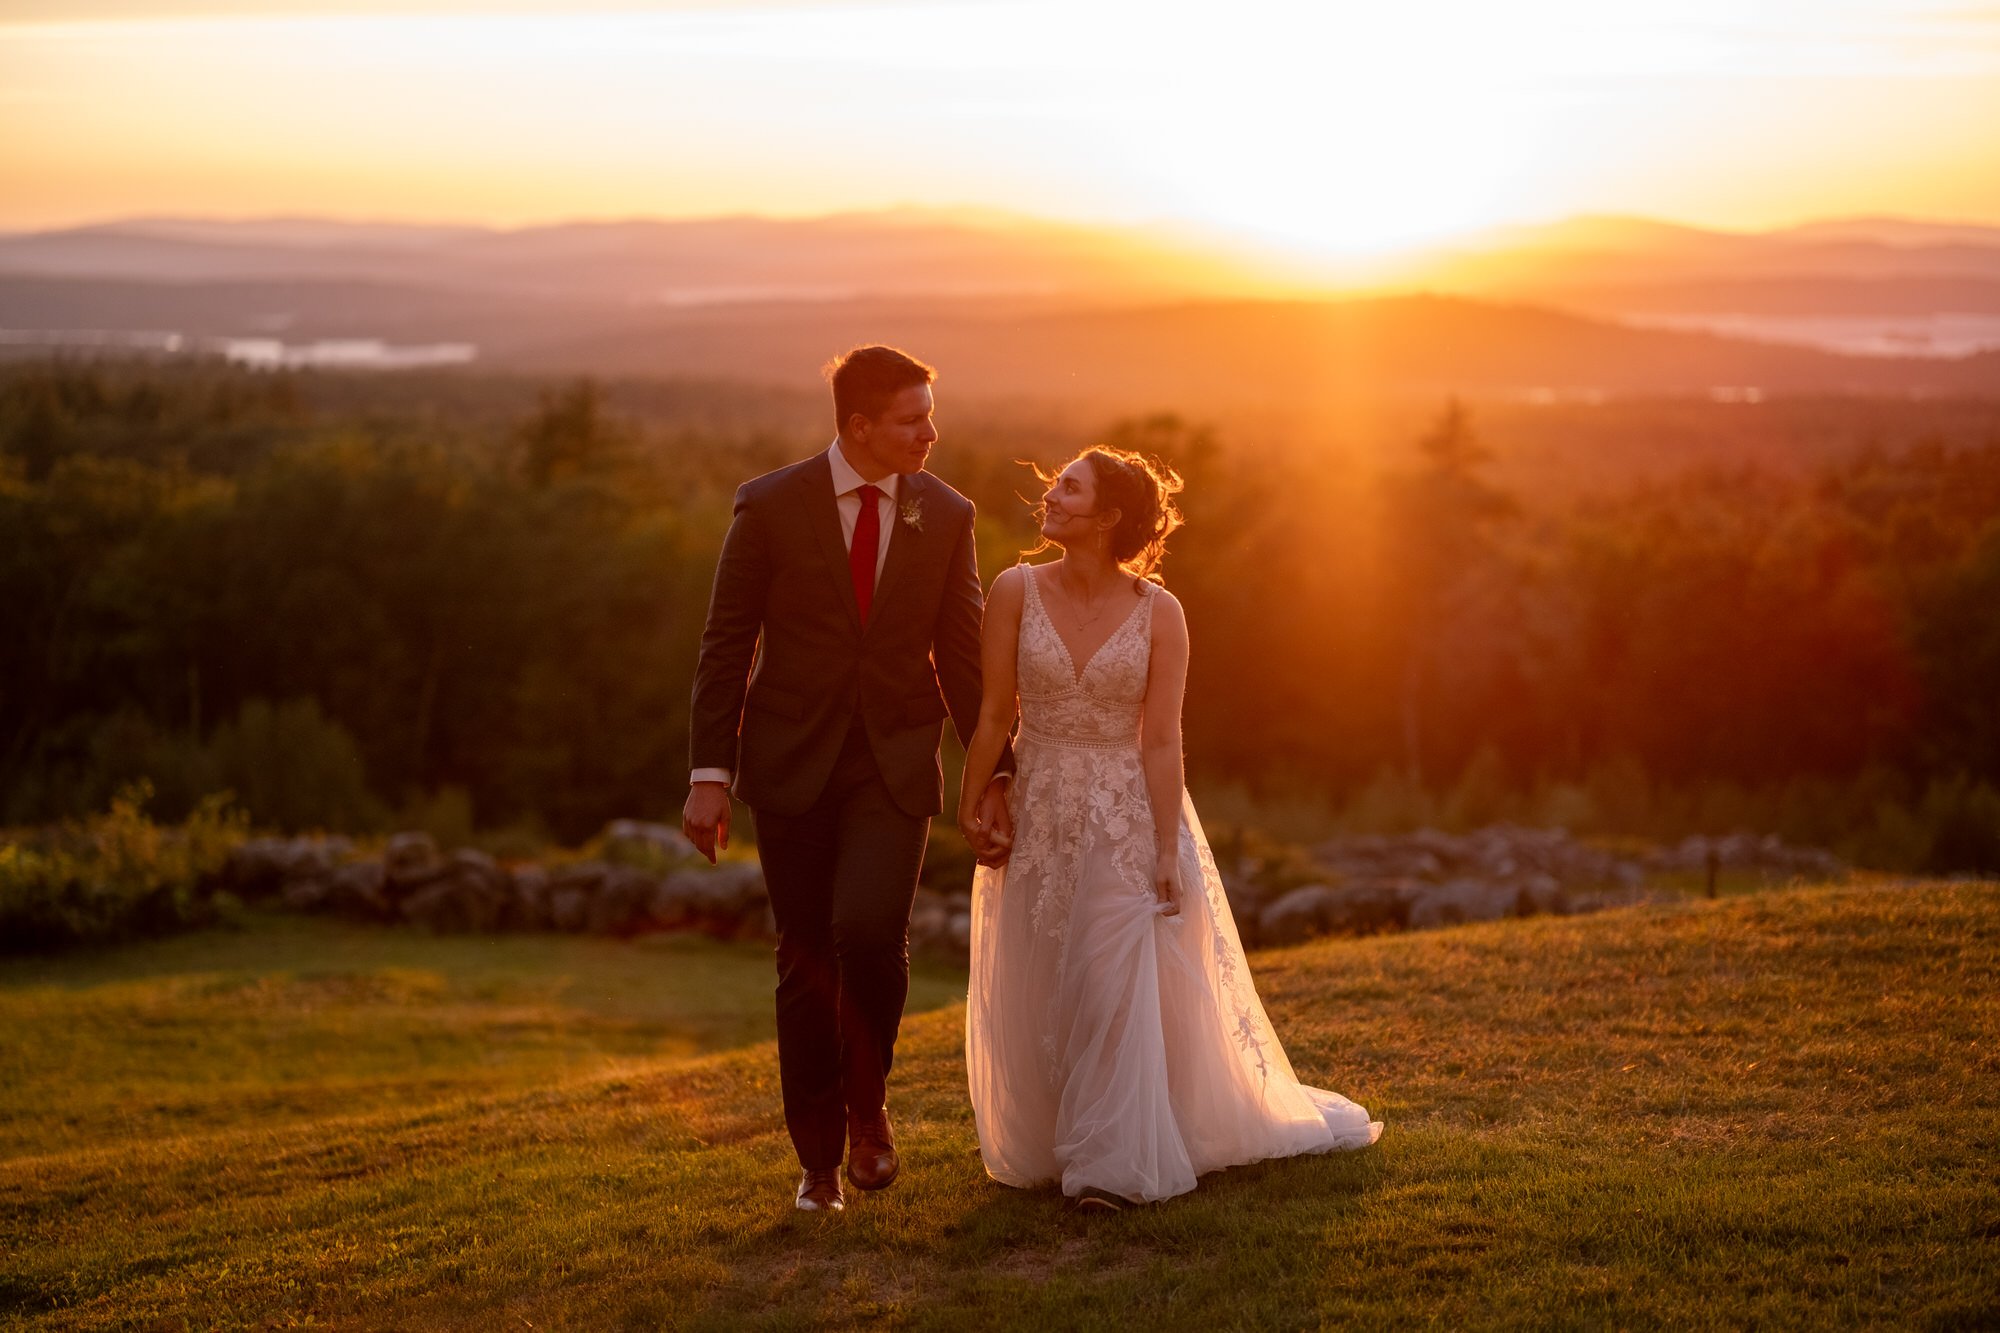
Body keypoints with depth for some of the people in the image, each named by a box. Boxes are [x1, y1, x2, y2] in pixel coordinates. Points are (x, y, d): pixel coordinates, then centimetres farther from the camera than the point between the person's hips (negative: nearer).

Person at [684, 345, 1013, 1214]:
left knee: (869, 931, -21)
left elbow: (964, 655, 7)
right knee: (805, 963, 5)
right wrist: (710, 773, -6)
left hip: (894, 766, 1)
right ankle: (819, 1158, 21)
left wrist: (995, 776, 3)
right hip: (792, 767, 0)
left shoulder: (945, 516, 3)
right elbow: (726, 646, -2)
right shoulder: (770, 506, -4)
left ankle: (867, 1106, 6)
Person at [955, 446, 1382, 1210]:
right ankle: (1045, 1145, 31)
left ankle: (1109, 1164, 4)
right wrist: (970, 803, 1)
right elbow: (994, 713, -1)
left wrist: (1168, 852, -12)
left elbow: (1160, 740, -11)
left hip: (1128, 816, -2)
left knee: (1117, 988, -6)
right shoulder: (1016, 593, -6)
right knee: (1034, 996, 10)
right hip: (1039, 816, 2)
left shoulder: (1157, 613, -10)